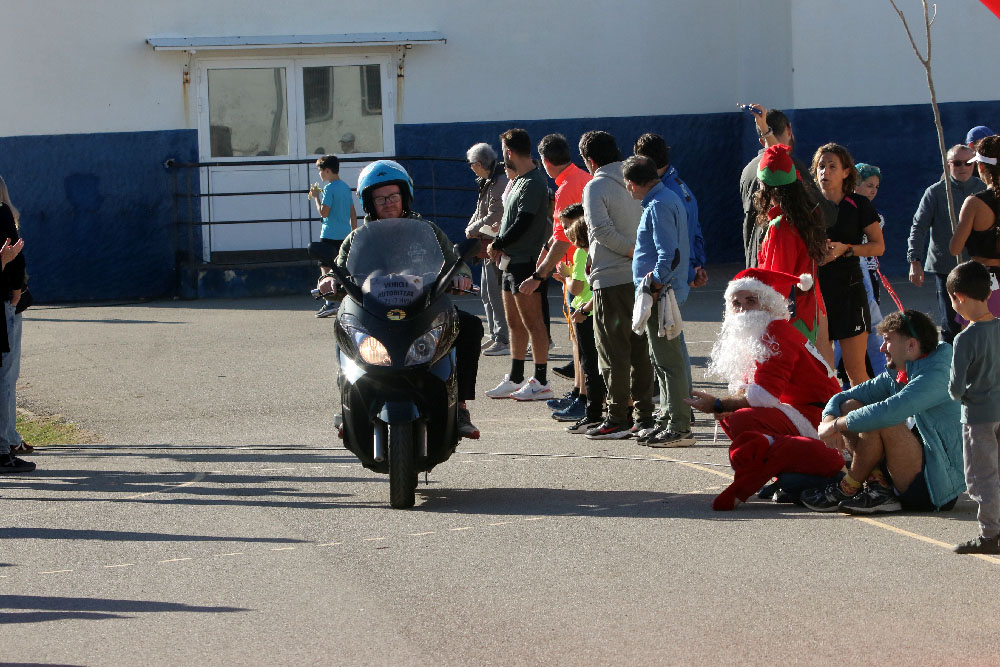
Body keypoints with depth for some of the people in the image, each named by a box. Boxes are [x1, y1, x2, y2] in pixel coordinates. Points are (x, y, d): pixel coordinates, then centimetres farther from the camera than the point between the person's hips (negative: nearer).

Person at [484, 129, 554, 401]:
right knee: (515, 323, 14)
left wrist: (497, 244, -8)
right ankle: (515, 379, 22)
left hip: (526, 262, -10)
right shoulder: (518, 181, 16)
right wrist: (500, 247, 5)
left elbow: (522, 224, -21)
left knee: (531, 322, -7)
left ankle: (541, 383, -5)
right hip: (512, 261, 10)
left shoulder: (533, 184, -16)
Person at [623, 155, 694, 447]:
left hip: (661, 294, -11)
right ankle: (667, 420, 27)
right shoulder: (668, 198, 15)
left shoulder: (658, 206, -17)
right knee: (661, 359, 19)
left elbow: (669, 255, -25)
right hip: (665, 292, 11)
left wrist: (655, 285, -21)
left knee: (668, 360, -8)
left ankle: (679, 428, -7)